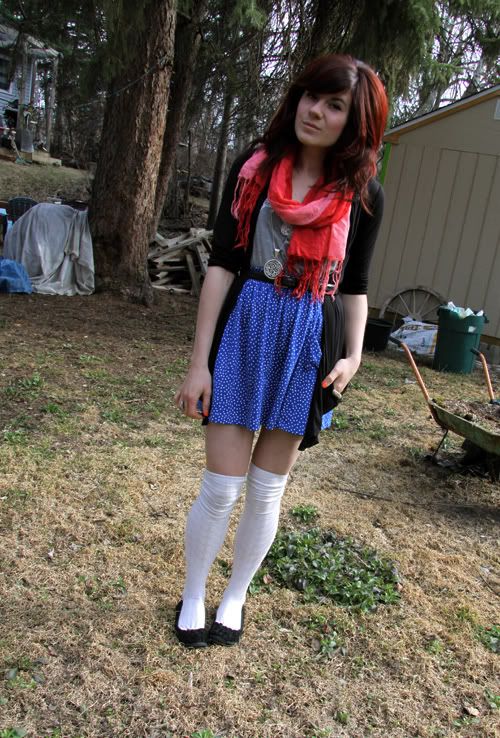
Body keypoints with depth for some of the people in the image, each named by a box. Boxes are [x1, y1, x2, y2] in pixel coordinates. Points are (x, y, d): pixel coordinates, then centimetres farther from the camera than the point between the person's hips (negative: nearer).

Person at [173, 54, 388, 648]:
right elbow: (222, 264, -3)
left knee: (267, 488, 11)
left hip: (310, 344, 1)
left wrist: (353, 355, -6)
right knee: (221, 487, 3)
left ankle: (235, 596, 35)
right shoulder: (256, 166, 1)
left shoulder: (362, 193, 3)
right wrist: (199, 360, -6)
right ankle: (192, 596, 30)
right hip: (244, 332, -1)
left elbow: (355, 285, 10)